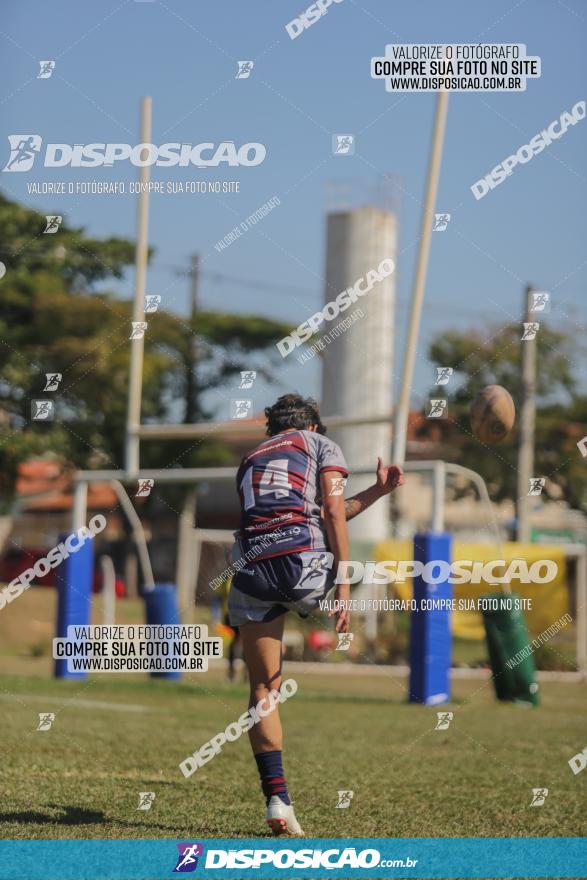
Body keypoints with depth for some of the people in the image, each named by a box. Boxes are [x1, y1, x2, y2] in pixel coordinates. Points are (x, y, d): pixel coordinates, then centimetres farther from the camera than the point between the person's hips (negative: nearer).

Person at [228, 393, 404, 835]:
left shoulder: (251, 460, 31)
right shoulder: (322, 446, 16)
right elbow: (332, 515, 2)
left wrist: (377, 490, 38)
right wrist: (344, 589, -2)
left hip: (254, 570, 4)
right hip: (304, 566, -4)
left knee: (264, 689, 5)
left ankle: (277, 799, -3)